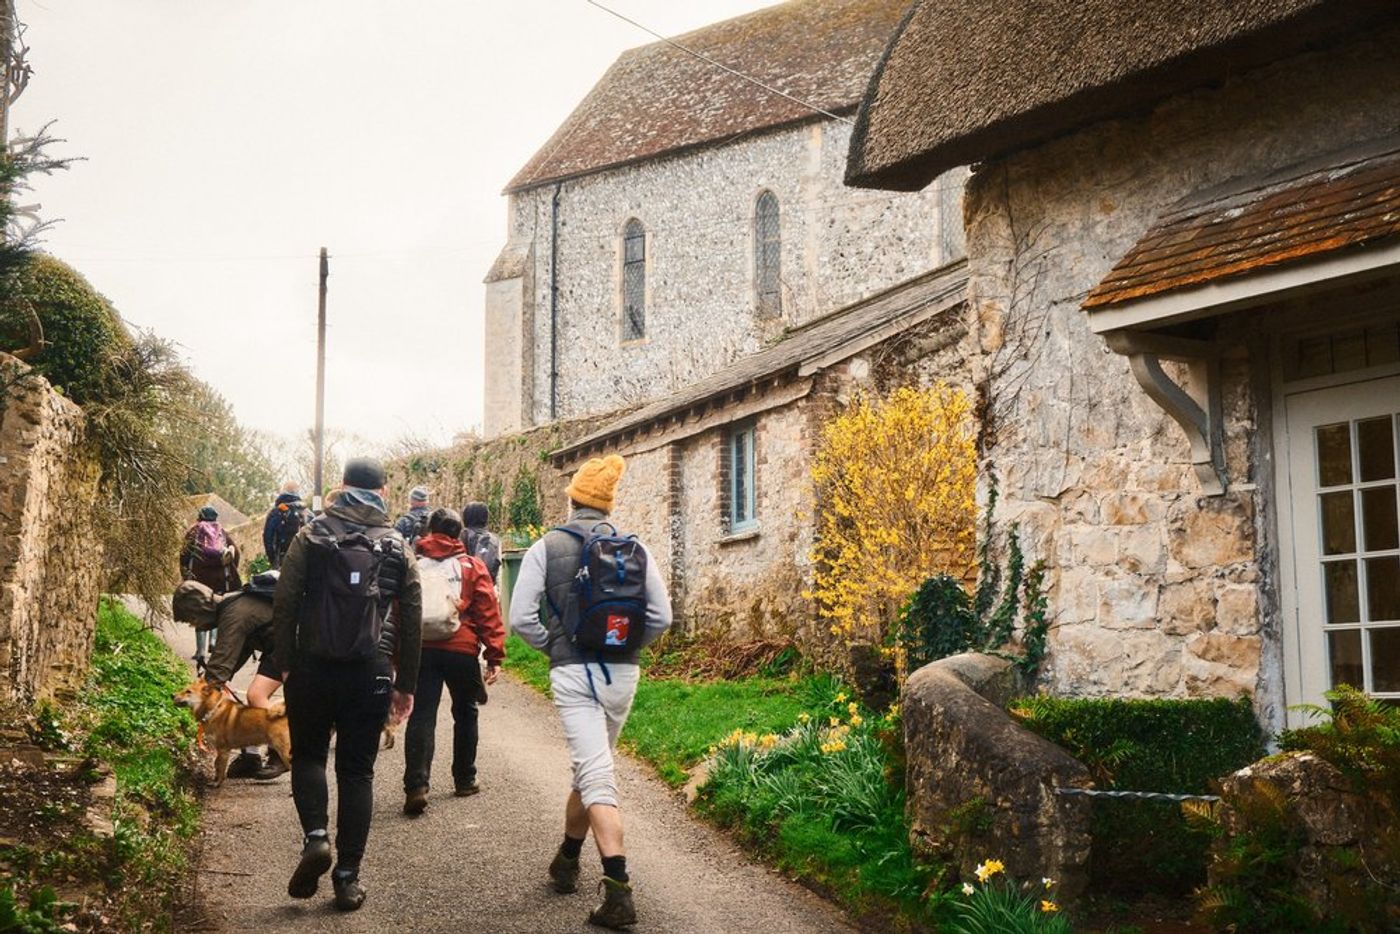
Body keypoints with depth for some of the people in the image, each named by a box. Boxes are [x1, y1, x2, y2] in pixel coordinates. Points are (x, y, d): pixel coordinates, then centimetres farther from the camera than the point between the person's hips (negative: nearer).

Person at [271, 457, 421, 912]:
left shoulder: (311, 537, 2)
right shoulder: (398, 547, 6)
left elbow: (285, 604, -5)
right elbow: (411, 621, 5)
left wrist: (284, 664, 1)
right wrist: (405, 684, 11)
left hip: (313, 667, -1)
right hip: (370, 672, 1)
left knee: (308, 755, 17)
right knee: (356, 771, 8)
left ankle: (316, 836, -6)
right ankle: (348, 876, 8)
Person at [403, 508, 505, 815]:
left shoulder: (412, 565, 6)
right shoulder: (472, 567, 2)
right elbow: (488, 613, -2)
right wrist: (495, 656, 0)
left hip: (419, 649, 1)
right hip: (462, 650, -1)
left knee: (422, 717, -1)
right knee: (465, 713, 18)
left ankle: (416, 784, -16)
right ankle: (464, 779, 26)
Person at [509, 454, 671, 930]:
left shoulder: (547, 548, -3)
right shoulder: (634, 549, 4)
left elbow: (521, 617, -8)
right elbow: (661, 617, 0)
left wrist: (552, 645, 9)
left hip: (574, 675, -4)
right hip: (623, 675, 4)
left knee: (596, 777, -8)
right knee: (593, 767, 22)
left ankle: (618, 891, -20)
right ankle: (567, 861, 39)